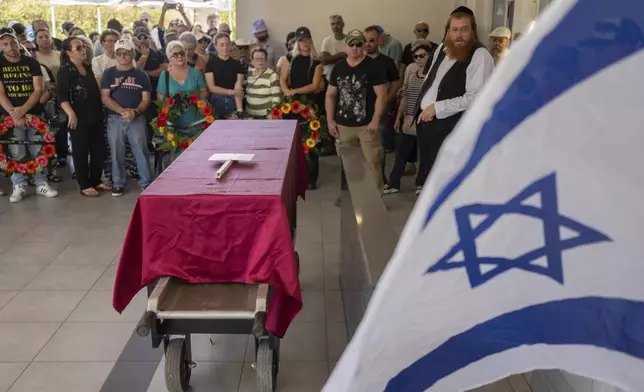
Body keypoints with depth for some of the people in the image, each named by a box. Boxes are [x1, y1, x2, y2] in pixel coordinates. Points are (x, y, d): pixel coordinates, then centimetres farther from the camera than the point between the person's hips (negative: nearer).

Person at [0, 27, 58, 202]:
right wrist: (14, 114, -16)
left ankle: (41, 183, 15)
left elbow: (38, 90, -2)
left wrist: (23, 109, -15)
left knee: (38, 151, 4)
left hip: (34, 114, 1)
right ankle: (19, 186, 10)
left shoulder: (31, 62, 5)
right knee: (16, 153, 0)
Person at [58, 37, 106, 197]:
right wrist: (71, 113, -29)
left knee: (99, 150, 10)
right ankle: (85, 185, 10)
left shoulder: (88, 68, 14)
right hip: (79, 118, -7)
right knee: (81, 152, 2)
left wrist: (101, 112, 18)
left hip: (95, 117, 7)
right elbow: (62, 96, -16)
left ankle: (96, 181, 24)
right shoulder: (65, 71, -7)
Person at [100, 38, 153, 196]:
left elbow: (146, 98, 3)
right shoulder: (109, 74, 7)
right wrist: (122, 110, -15)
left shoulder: (141, 75, 7)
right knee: (117, 152, 6)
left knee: (141, 151, -2)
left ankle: (146, 183, 7)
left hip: (137, 118, -1)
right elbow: (105, 97, -1)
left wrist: (135, 112, -16)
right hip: (114, 119, 1)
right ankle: (118, 183, 17)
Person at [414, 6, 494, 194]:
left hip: (449, 126, -8)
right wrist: (420, 108, 10)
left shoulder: (480, 56, -15)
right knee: (426, 166, 20)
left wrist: (437, 108, -21)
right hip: (424, 119, 8)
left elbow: (475, 97, -23)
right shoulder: (441, 49, 9)